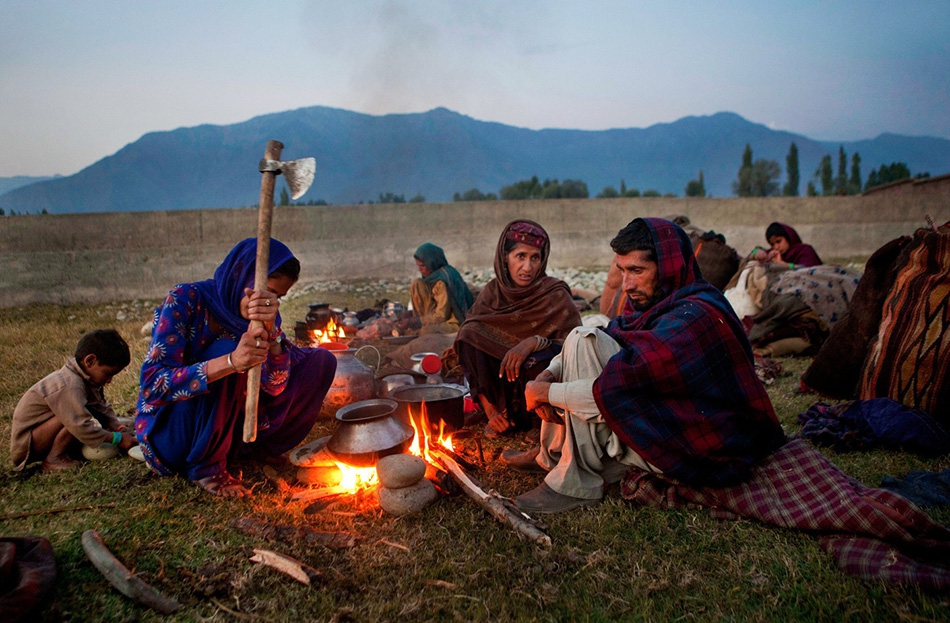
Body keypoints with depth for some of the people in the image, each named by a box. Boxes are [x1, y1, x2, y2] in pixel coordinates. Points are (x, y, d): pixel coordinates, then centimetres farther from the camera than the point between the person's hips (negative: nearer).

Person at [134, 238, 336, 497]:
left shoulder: (264, 314, -6)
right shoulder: (186, 299, -20)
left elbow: (275, 385, -17)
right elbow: (152, 382, -29)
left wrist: (271, 329, -36)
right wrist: (231, 362, -44)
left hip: (227, 425, 5)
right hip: (168, 432, -5)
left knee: (321, 361, -4)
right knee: (225, 350, -33)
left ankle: (255, 446, 3)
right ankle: (205, 466, -15)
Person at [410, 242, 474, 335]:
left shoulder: (442, 280, -24)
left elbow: (441, 316, -22)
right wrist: (419, 320, 8)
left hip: (457, 323, -10)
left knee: (425, 331, -37)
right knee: (417, 284, 4)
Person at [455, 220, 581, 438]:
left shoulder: (556, 295, -11)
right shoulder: (492, 293, -2)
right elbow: (468, 341, -5)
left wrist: (534, 342, -34)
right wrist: (489, 408, -13)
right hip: (501, 382, 4)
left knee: (538, 361, -36)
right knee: (470, 333, -18)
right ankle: (505, 415, -10)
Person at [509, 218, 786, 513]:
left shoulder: (694, 317, -26)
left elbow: (618, 387, -30)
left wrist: (547, 392, -17)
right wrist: (548, 375, -11)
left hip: (697, 453, -10)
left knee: (583, 342, -20)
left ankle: (574, 482, -15)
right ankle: (551, 456, 13)